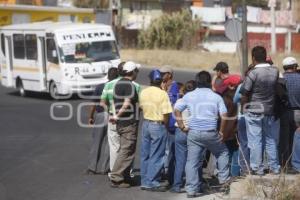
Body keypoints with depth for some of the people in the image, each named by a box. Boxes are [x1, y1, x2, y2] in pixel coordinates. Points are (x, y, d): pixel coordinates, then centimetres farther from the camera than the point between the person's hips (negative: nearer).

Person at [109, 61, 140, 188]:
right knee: (126, 151, -7)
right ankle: (116, 178, -9)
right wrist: (117, 116, -16)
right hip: (129, 122, -10)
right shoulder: (129, 85, -14)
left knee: (124, 149, 16)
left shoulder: (118, 83, 15)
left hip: (120, 122, 10)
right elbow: (127, 103, -22)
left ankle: (125, 176, 21)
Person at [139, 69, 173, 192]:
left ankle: (144, 182, 18)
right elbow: (166, 114, -15)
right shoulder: (162, 94, -15)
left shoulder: (143, 92, 2)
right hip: (158, 125, -6)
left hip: (146, 124, 6)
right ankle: (152, 182, 3)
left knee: (145, 155, 12)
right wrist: (166, 126, -1)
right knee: (156, 156, 1)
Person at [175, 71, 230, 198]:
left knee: (192, 161, 4)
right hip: (211, 133, -1)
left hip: (193, 133, 1)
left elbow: (177, 110, 0)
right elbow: (224, 115, -4)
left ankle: (191, 189, 3)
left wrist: (182, 126, 5)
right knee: (222, 152, 24)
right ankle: (223, 178, 25)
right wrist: (221, 131, 6)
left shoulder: (189, 96, 5)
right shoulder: (216, 97, 2)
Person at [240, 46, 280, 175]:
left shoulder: (253, 74, -16)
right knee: (271, 139, 14)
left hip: (254, 112, -5)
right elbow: (275, 89, 3)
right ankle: (274, 167, 19)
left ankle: (257, 168, 7)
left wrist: (244, 107, 2)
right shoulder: (275, 71, -3)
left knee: (255, 141, 3)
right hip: (270, 111, 5)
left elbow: (245, 95, -12)